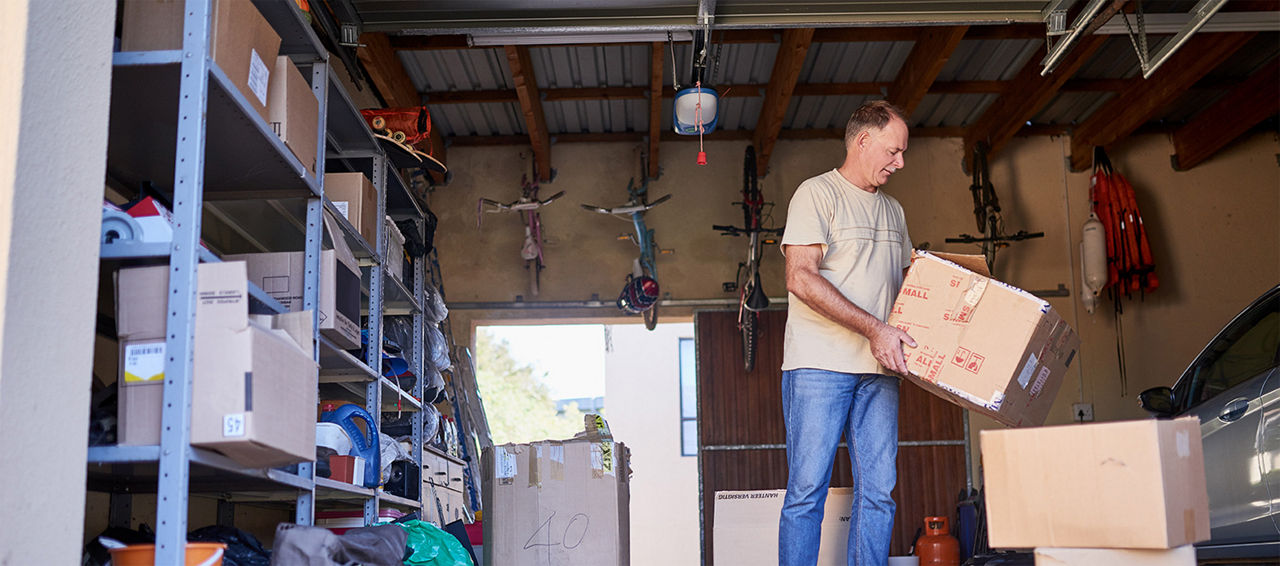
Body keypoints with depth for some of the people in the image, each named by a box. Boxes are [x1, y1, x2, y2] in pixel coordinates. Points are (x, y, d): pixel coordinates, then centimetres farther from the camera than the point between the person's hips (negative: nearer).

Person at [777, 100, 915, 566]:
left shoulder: (893, 211, 21)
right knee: (807, 490, -5)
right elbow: (801, 278, -14)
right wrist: (874, 328, -19)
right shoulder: (817, 194, -2)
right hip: (819, 365, -7)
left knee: (877, 493, 4)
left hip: (879, 369, 7)